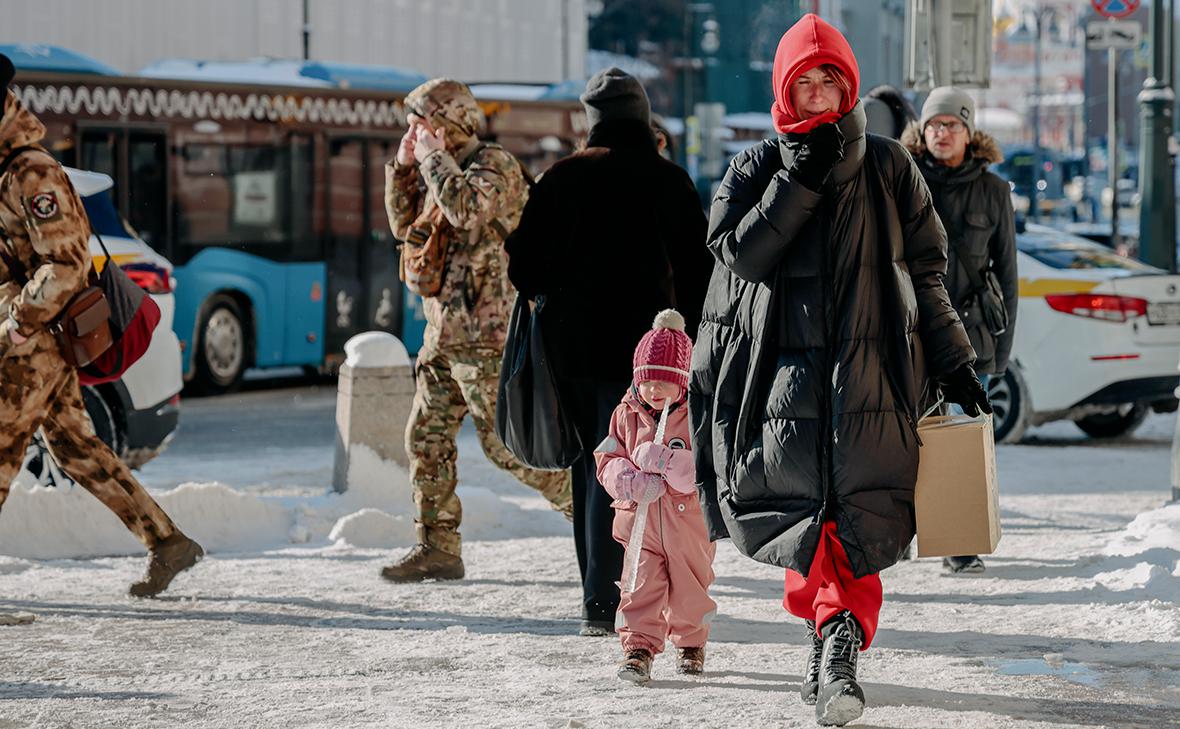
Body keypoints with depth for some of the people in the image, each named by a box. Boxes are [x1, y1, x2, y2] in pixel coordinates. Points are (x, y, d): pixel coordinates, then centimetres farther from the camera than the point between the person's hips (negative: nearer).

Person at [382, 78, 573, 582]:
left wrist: (433, 155, -17)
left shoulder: (495, 166, -10)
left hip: (485, 335, -9)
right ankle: (437, 548, 11)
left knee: (505, 443, -10)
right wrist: (404, 166, 10)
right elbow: (405, 224, 22)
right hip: (444, 335, 9)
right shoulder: (449, 172, 16)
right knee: (426, 438, 7)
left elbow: (466, 209, -28)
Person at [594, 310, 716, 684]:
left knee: (690, 586, 13)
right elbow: (607, 460, 4)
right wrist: (630, 481, -17)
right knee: (641, 584, -8)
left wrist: (664, 461, -29)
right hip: (639, 518, 1)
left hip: (688, 518, -1)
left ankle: (691, 643, 32)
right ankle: (638, 647, -6)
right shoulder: (627, 414, 2)